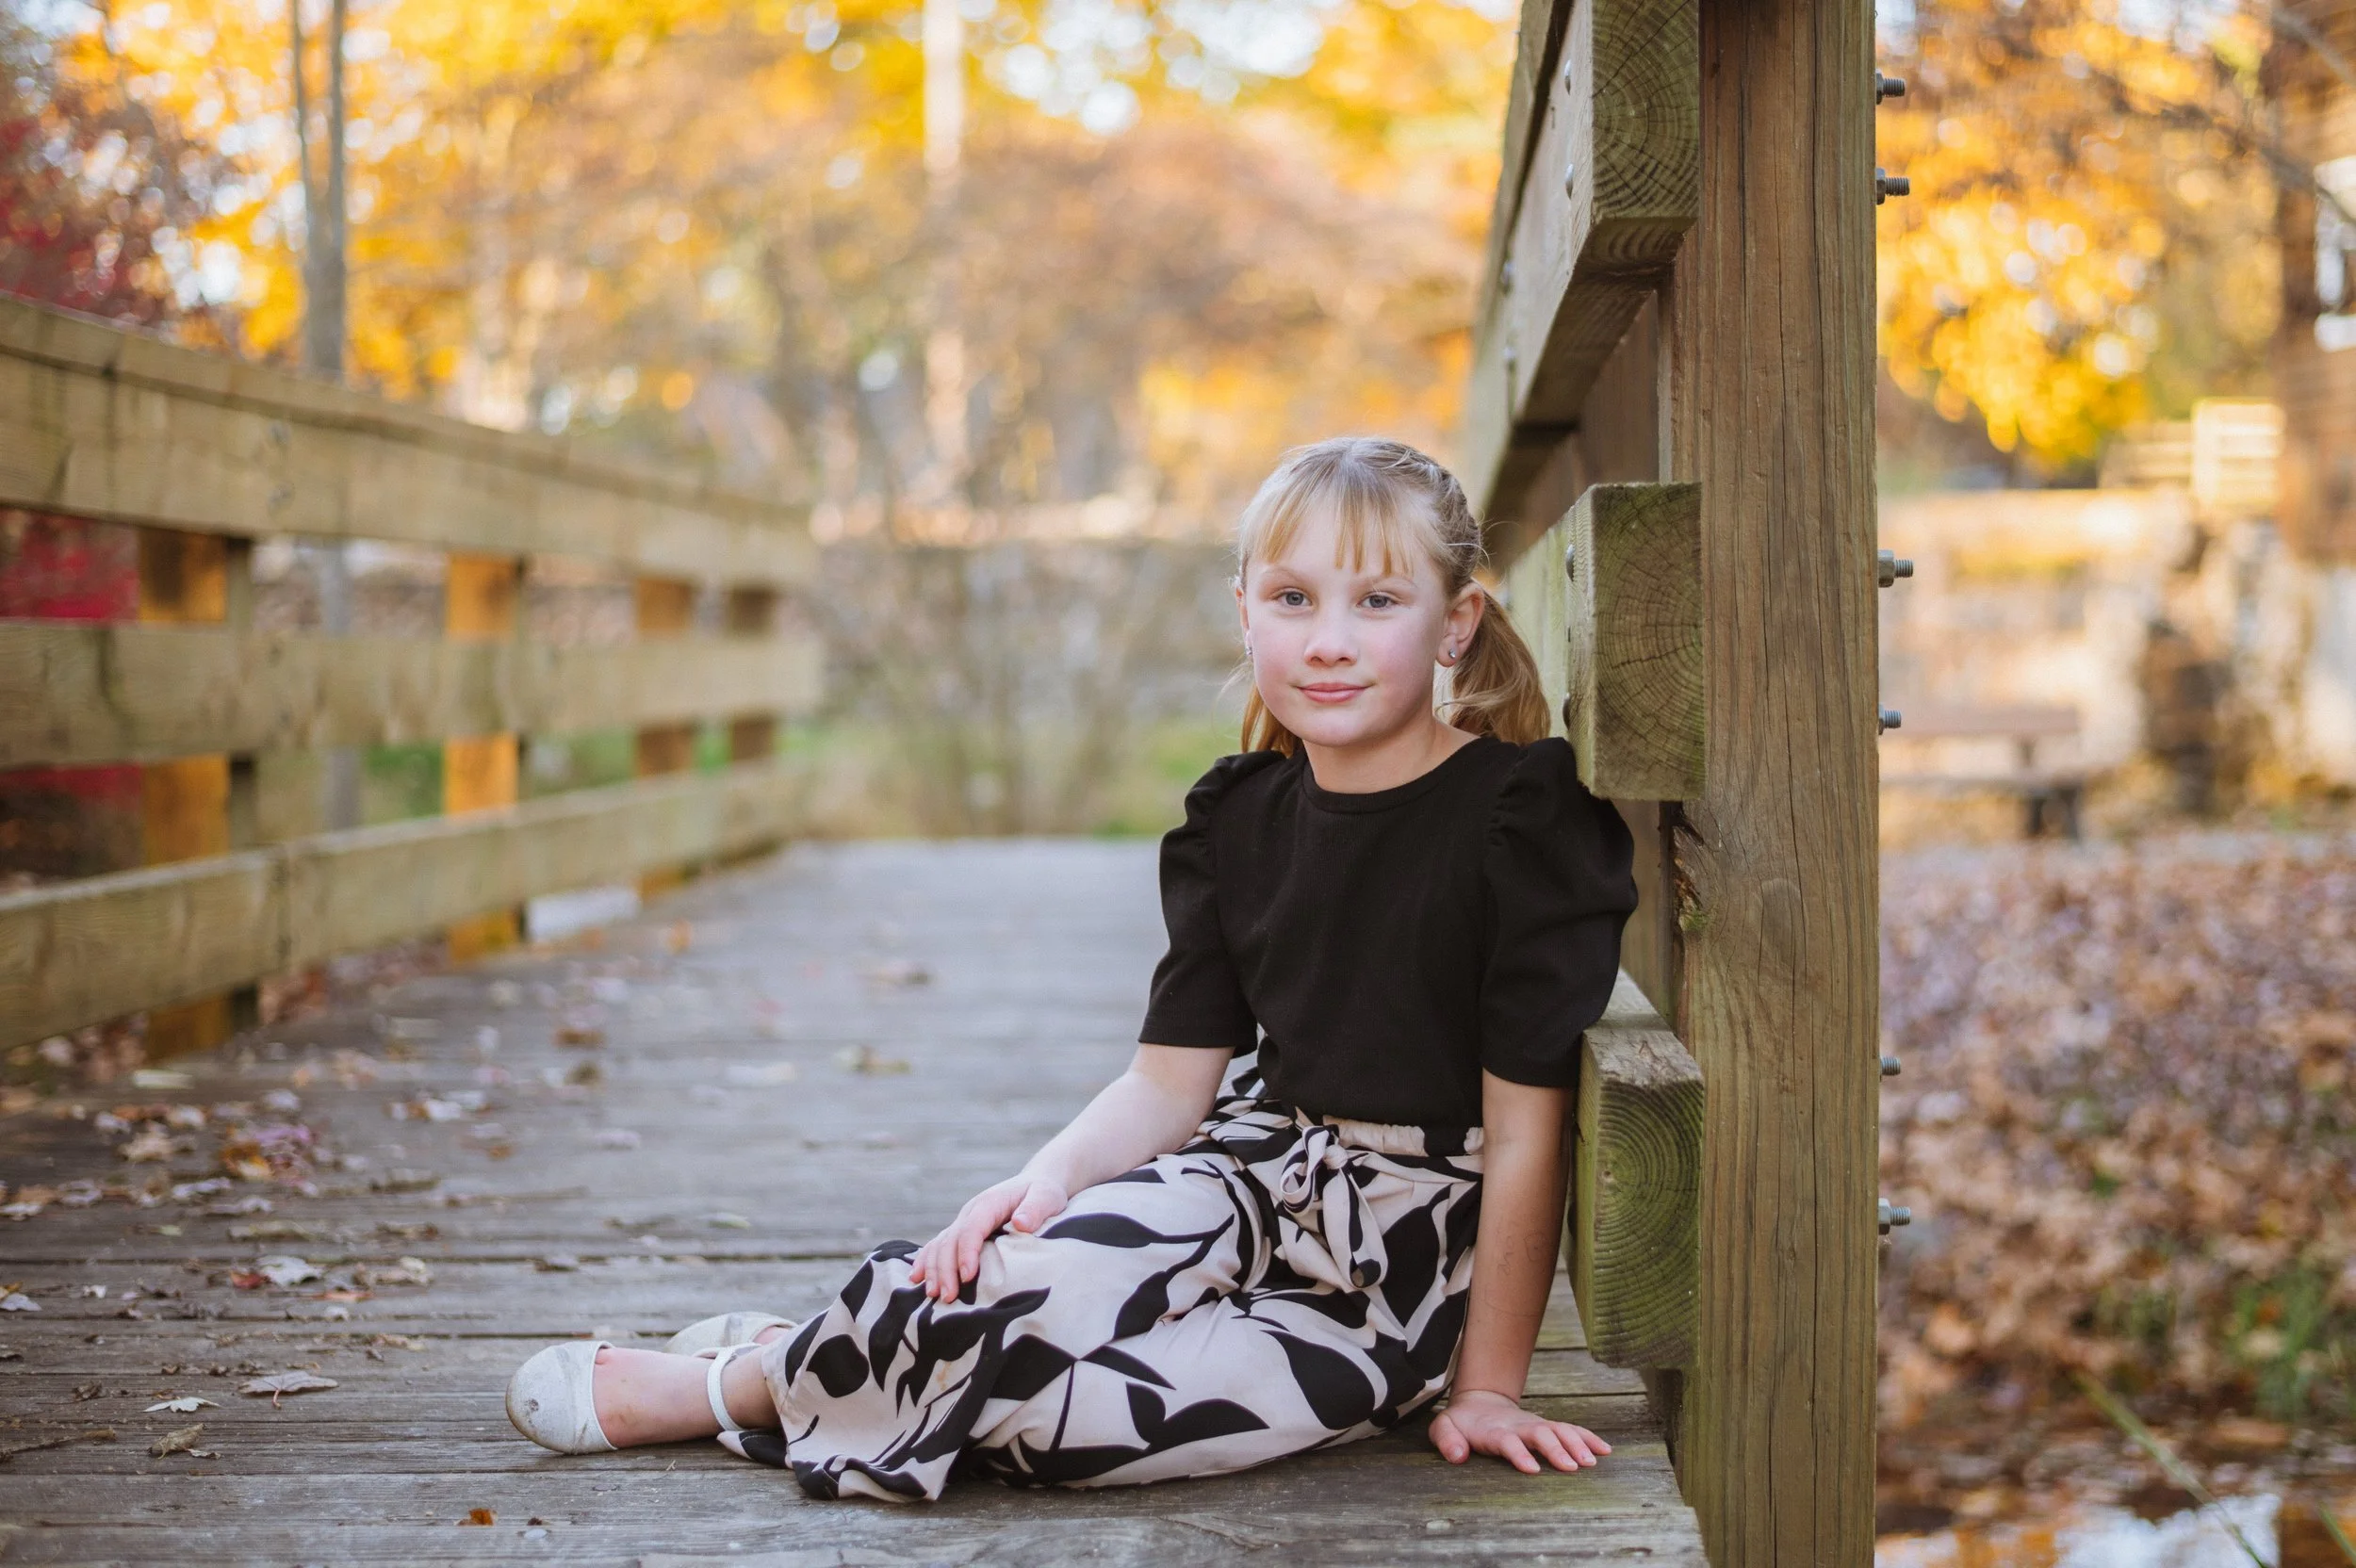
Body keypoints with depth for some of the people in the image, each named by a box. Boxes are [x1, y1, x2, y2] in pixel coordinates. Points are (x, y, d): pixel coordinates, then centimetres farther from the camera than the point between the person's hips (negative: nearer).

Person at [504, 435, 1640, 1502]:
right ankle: (807, 1362, -3)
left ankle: (736, 1388, -4)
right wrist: (1055, 1174, -18)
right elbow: (1171, 1079, 3)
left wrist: (1486, 1387, -12)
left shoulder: (1523, 817, -16)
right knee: (1033, 1271, -30)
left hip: (1413, 1259, -4)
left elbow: (1526, 1131, -15)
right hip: (1263, 1170, 4)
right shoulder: (1238, 819, 3)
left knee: (1055, 1400, -26)